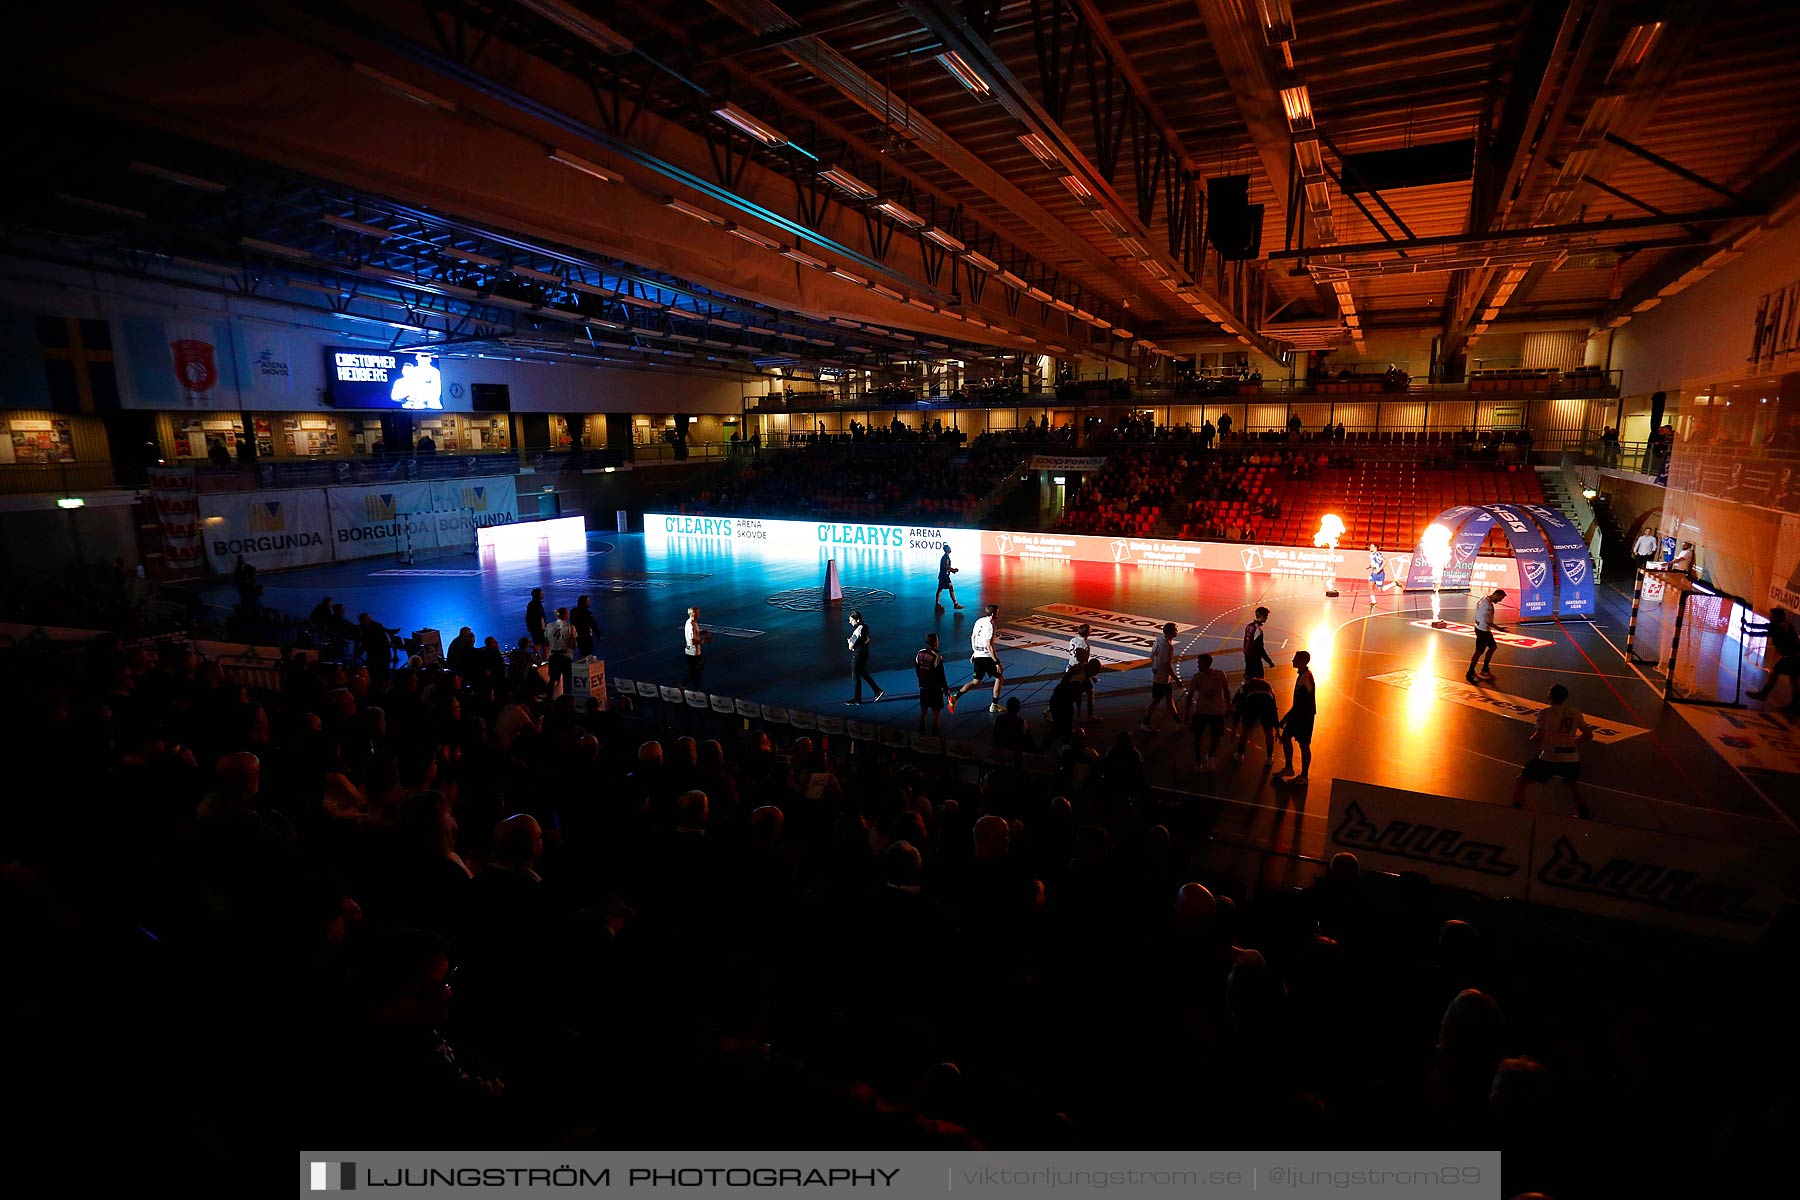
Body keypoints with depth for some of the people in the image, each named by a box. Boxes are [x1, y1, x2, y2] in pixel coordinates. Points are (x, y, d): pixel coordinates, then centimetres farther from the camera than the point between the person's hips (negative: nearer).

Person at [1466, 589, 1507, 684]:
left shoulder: (1486, 599, 7)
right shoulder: (1487, 604, -24)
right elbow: (1487, 621, -25)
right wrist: (1498, 628, -20)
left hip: (1484, 629, 10)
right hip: (1482, 630, -10)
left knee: (1493, 646, 20)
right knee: (1479, 651, -2)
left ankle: (1485, 669, 29)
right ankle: (1470, 674, 5)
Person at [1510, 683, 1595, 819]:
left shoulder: (1546, 713, -8)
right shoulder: (1575, 713, 8)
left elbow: (1539, 737, -18)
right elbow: (1588, 735, 13)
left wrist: (1532, 737, 3)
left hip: (1550, 758, -5)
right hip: (1572, 758, 6)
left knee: (1520, 782, 6)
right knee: (1571, 783, 38)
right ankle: (1584, 813, 38)